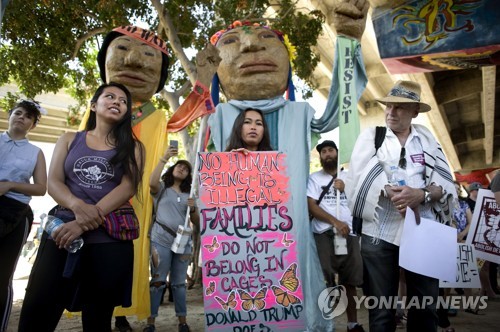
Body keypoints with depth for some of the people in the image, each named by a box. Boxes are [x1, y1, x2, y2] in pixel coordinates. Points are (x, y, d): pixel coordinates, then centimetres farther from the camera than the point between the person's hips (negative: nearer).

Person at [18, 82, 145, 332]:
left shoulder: (132, 147, 10)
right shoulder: (69, 140, 15)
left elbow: (128, 187, -5)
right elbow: (53, 182, 5)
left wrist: (84, 224, -16)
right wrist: (77, 206, -18)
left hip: (110, 238, -1)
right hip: (62, 230, 1)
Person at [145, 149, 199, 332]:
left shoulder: (188, 195, 16)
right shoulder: (161, 188, 7)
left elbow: (197, 222, 13)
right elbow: (152, 182, -19)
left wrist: (192, 209, -8)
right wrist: (164, 158, -18)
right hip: (161, 241, -3)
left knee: (179, 283, 10)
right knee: (158, 281, -1)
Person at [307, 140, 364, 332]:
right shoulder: (314, 178, 6)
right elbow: (311, 206, -5)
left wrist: (346, 189, -3)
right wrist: (335, 222, -14)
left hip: (349, 233, 3)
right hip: (324, 235, -3)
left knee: (350, 281, 10)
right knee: (324, 283, -4)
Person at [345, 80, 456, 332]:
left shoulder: (428, 140, 12)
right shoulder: (370, 136, 6)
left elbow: (446, 184, 2)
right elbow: (359, 178, -8)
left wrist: (422, 194, -18)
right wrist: (390, 192, -21)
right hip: (380, 233, -2)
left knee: (425, 306, 12)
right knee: (381, 309, 7)